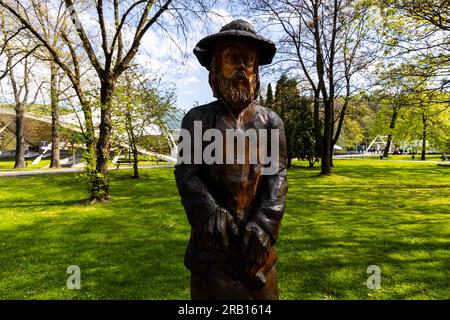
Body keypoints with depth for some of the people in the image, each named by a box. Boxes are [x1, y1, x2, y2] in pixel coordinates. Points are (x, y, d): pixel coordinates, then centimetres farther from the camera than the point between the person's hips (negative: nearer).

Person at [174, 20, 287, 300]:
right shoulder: (197, 119, 1)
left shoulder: (271, 121, 5)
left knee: (263, 290, 12)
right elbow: (187, 174, -5)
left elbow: (277, 174, -3)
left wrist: (264, 225, -16)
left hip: (257, 235, 2)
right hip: (210, 233, -1)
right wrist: (212, 217, -20)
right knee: (209, 289, 10)